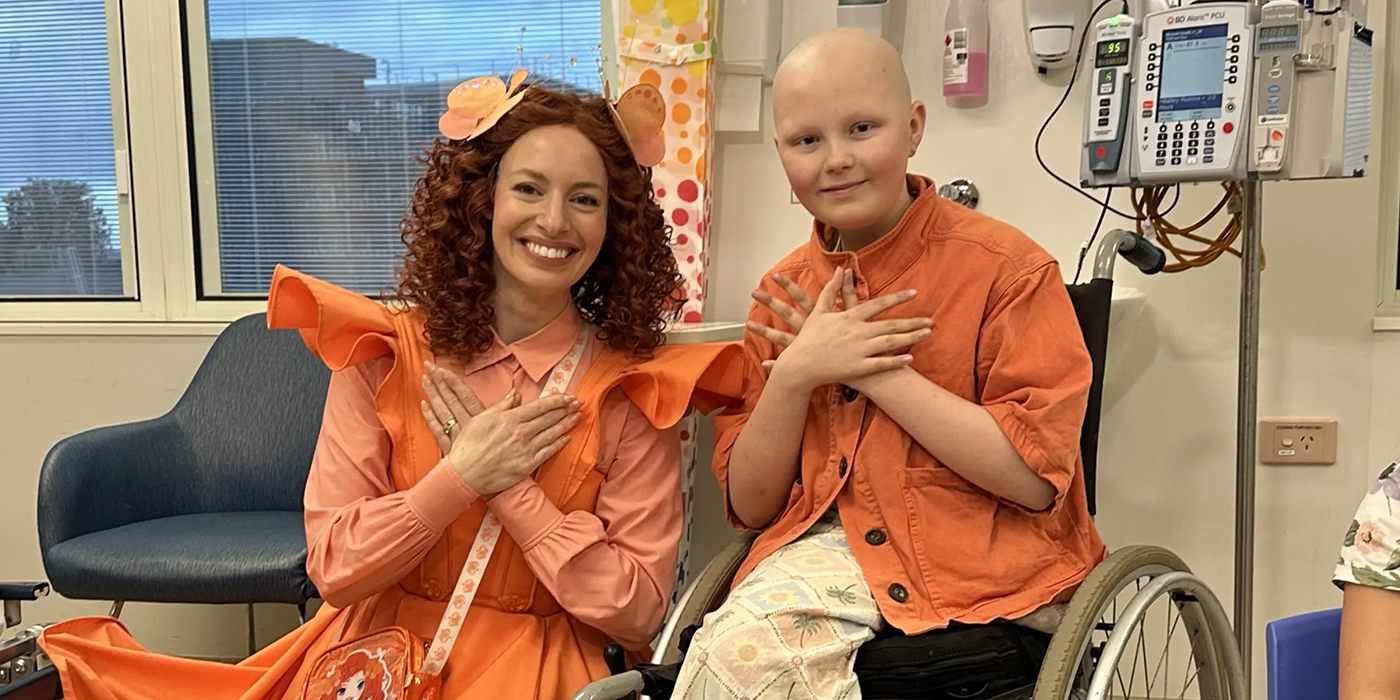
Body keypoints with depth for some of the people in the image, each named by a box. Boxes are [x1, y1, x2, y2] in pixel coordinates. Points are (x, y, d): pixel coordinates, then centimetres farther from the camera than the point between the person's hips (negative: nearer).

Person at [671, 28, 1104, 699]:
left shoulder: (1005, 267, -6)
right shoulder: (785, 294, 9)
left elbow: (1035, 476, -15)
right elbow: (750, 506, 6)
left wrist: (876, 372, -15)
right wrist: (795, 375, -11)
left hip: (980, 566, -4)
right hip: (824, 550, 5)